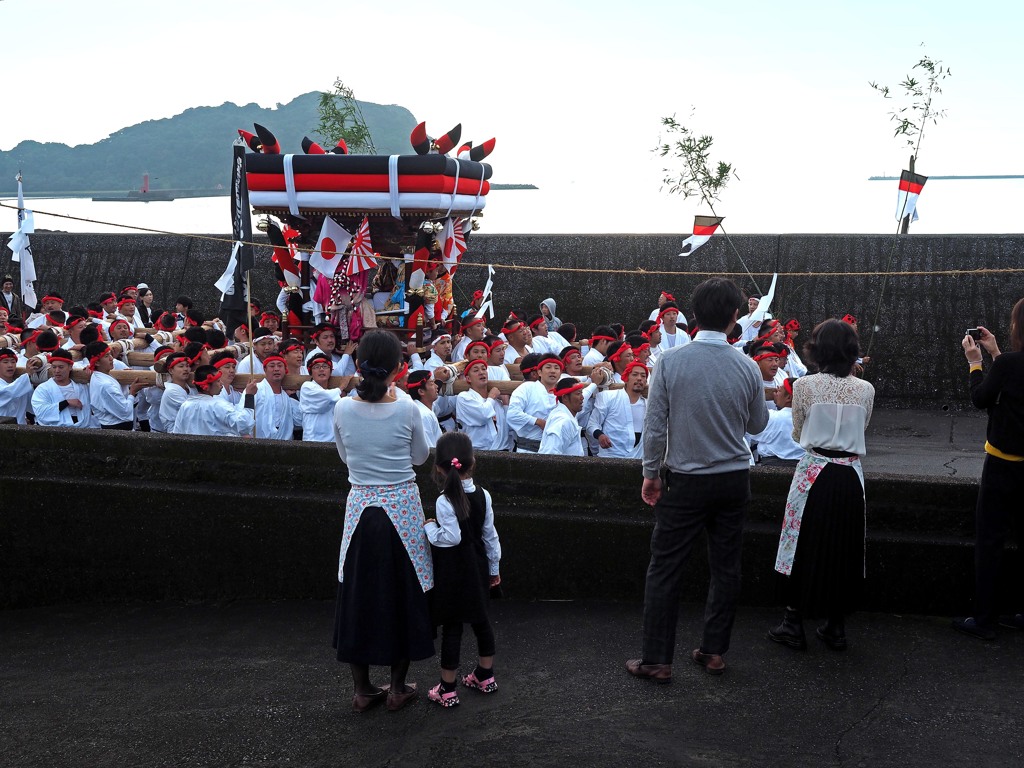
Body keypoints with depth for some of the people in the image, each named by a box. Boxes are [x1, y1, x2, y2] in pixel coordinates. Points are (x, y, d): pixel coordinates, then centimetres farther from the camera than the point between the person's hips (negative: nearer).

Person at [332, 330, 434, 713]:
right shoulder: (406, 409, -14)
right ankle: (397, 687, 22)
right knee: (403, 593, 13)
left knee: (358, 595, 13)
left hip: (360, 506, 2)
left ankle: (362, 689, 22)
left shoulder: (343, 409, -10)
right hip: (403, 507, -1)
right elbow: (421, 456, 2)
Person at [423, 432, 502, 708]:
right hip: (477, 569, 6)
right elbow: (490, 535, 4)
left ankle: (447, 689, 10)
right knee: (480, 621, 18)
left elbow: (451, 538, -25)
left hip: (451, 573, -6)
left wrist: (430, 528, -8)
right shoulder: (483, 496, -4)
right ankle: (485, 676, 33)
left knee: (452, 627, 2)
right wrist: (494, 568, 15)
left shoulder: (444, 502, -21)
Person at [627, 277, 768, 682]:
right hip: (734, 481, 3)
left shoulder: (670, 362, -12)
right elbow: (758, 424, 7)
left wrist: (651, 473, 2)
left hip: (686, 481, -2)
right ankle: (714, 651, 23)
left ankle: (656, 660, 8)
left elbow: (654, 426, -10)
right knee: (725, 566, 15)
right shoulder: (747, 368, -7)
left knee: (665, 569, 5)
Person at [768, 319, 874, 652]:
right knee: (843, 549, 12)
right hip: (850, 476, 2)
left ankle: (793, 623, 14)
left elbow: (797, 434, 4)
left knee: (803, 546, 8)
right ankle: (836, 626, 20)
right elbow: (861, 431, 12)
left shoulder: (804, 386, -8)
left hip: (813, 474, -2)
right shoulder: (865, 390, -1)